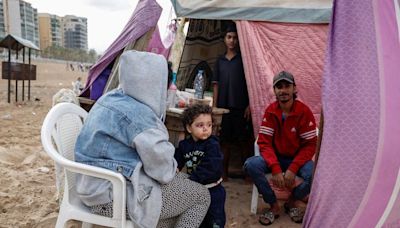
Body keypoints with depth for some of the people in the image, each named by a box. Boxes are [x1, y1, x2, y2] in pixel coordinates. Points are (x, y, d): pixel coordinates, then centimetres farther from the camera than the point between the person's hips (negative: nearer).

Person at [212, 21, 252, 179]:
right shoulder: (220, 60, 13)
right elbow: (216, 85, 12)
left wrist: (250, 105, -10)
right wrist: (214, 105, 5)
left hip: (241, 106, -3)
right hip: (223, 106, 4)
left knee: (242, 141, 1)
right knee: (225, 140, 9)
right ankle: (224, 171, 19)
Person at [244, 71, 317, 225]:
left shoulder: (304, 111, -13)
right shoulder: (270, 111, -7)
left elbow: (310, 145, -12)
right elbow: (264, 142, -10)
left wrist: (292, 169, -24)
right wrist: (275, 169, -24)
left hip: (297, 159, -1)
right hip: (275, 157, 1)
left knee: (314, 174, -32)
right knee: (250, 165, -26)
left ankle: (293, 201, 3)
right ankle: (274, 205, -5)